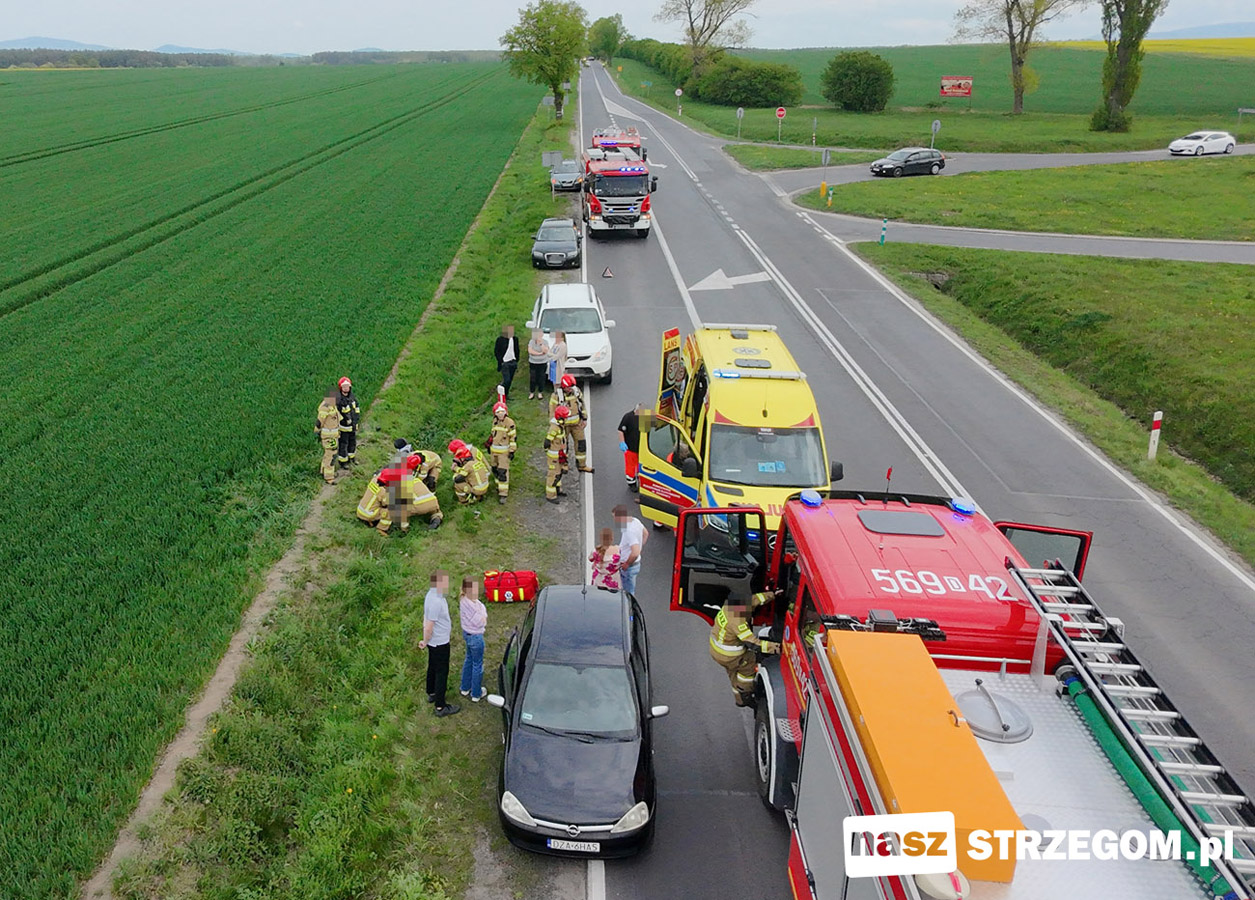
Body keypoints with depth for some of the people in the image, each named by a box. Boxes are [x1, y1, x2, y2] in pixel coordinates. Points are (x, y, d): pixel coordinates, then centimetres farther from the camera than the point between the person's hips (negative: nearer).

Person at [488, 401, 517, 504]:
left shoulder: (509, 422, -14)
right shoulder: (495, 421, 6)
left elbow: (513, 437, -12)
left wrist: (512, 451, -13)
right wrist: (489, 445, 23)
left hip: (504, 450, -7)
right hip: (494, 449, 7)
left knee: (503, 472, -9)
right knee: (495, 469, 15)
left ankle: (503, 494, -8)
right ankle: (499, 485, 35)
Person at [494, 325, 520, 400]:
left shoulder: (515, 339, 4)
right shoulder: (500, 340, -9)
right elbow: (496, 351, -5)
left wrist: (516, 361, 10)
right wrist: (500, 362, -10)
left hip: (513, 362, 5)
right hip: (504, 362, -5)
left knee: (510, 380, 8)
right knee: (507, 380, -10)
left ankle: (506, 394, 21)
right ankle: (502, 394, 10)